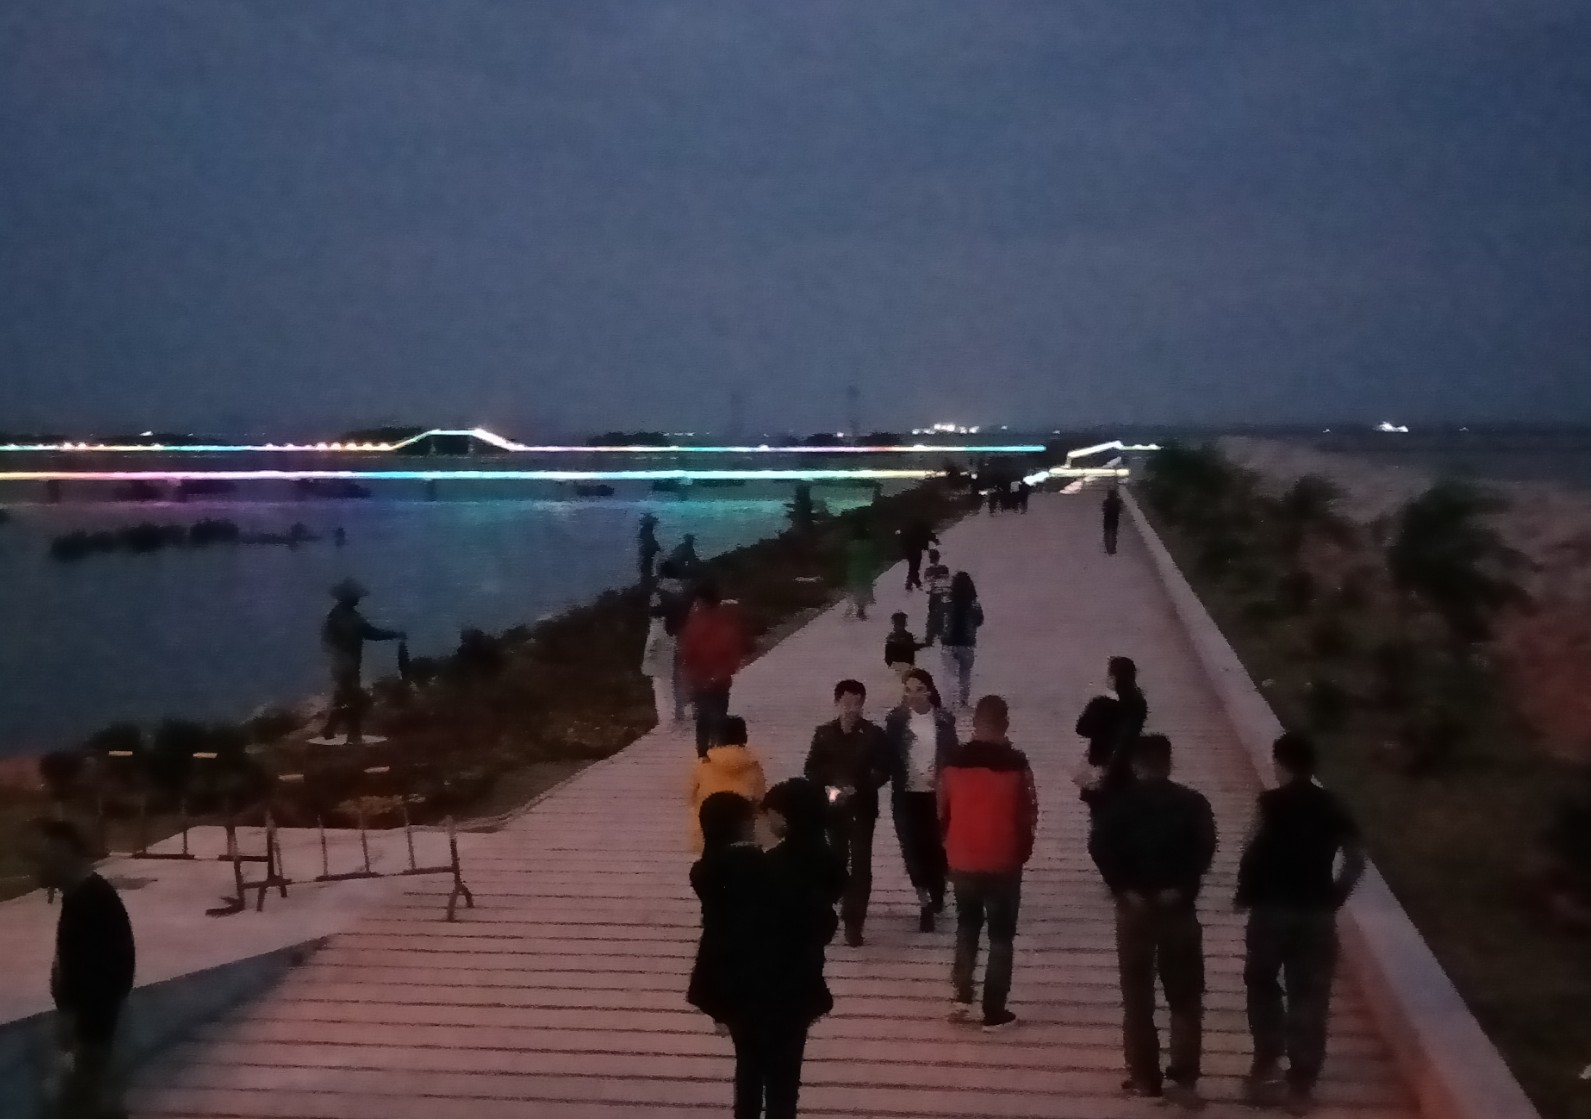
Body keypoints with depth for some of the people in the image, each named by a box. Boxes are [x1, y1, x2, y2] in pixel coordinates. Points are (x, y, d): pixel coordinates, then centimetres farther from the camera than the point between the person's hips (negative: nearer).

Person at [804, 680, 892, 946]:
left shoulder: (874, 734, -6)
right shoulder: (824, 733, -1)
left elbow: (883, 771, -6)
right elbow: (811, 770, 1)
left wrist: (858, 789, -21)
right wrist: (827, 788, -16)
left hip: (862, 808, -2)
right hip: (833, 807, 2)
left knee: (860, 863, -5)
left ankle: (854, 921, -2)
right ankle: (847, 909, 38)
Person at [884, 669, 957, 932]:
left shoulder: (944, 719, -3)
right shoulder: (895, 720, -5)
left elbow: (952, 755, 4)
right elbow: (889, 757, -3)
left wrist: (942, 779, -9)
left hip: (936, 794, 0)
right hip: (907, 795, 0)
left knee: (936, 845, 6)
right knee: (912, 847, 0)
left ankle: (936, 893, 31)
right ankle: (925, 900, 12)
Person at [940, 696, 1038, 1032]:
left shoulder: (953, 761, -4)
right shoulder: (1016, 763, -12)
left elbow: (941, 811, 4)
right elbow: (1028, 814, -7)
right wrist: (1023, 850, 10)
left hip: (962, 860, 3)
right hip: (1003, 862, -3)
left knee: (967, 926, 23)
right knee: (1001, 936, 9)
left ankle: (962, 996, 13)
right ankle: (994, 1012, 11)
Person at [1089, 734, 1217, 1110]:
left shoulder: (1121, 803, 3)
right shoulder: (1192, 803, 3)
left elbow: (1099, 846, -12)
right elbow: (1204, 847, -12)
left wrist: (1123, 889, -9)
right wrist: (1181, 888, -10)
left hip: (1134, 905, 0)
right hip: (1178, 907, 0)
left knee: (1137, 998, 11)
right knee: (1185, 998, 6)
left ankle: (1145, 1077, 13)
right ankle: (1182, 1078, -1)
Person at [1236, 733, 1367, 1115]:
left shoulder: (1271, 803, -8)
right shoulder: (1332, 807, 5)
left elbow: (1255, 852, -15)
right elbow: (1356, 861, 3)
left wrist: (1245, 896, -1)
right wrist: (1334, 898, 13)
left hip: (1272, 909, -3)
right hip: (1317, 914, 3)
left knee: (1263, 986, 17)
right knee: (1309, 998, 7)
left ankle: (1268, 1064, 8)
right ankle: (1301, 1086, 8)